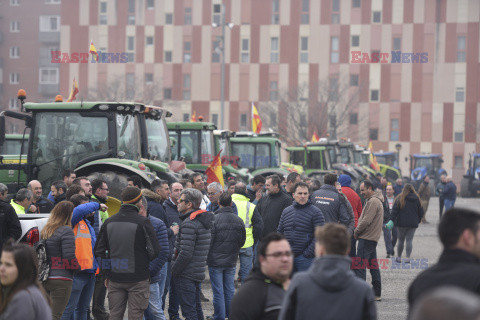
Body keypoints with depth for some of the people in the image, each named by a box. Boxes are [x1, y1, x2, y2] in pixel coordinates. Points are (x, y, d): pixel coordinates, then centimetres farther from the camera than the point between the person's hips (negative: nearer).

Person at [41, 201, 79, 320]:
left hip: (45, 279, 7)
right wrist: (77, 268, -1)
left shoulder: (45, 231, 13)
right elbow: (69, 256, -16)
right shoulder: (66, 231, -11)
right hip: (61, 279, -7)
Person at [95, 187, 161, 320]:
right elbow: (154, 250, -12)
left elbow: (98, 251, 7)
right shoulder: (143, 222, -11)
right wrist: (143, 261, 7)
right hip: (138, 279, -4)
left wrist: (107, 274, 13)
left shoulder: (108, 222, 4)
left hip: (114, 279, 4)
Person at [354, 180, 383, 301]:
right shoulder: (376, 200, 19)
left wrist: (356, 232, -7)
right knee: (373, 265, 13)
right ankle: (377, 293, 16)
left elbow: (366, 221, -20)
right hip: (373, 238, 11)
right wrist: (358, 231, 10)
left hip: (367, 239, -11)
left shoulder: (373, 202, -15)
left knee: (359, 266, -9)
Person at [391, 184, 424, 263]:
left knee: (401, 240, 8)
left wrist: (393, 220, -2)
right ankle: (408, 257, -5)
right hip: (413, 224, 2)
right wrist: (418, 220, 21)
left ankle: (399, 257, 15)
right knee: (410, 240, 3)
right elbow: (421, 211, 10)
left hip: (402, 223, -2)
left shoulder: (400, 198, -6)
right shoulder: (417, 199, 3)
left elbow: (394, 211, -7)